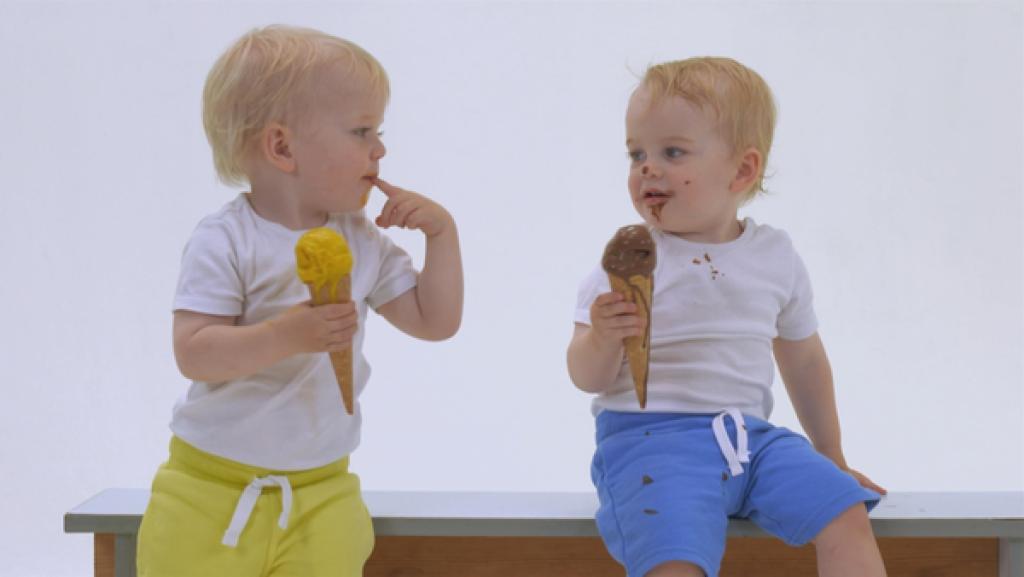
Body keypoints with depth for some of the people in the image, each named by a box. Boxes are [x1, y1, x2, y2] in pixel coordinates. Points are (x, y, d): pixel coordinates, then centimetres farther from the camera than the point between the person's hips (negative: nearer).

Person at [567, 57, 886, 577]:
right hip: (649, 438, -4)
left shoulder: (776, 256, 9)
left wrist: (831, 456, 30)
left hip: (749, 435, 4)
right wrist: (604, 338, -28)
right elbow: (588, 378, -5)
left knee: (846, 517, -15)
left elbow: (802, 358, 23)